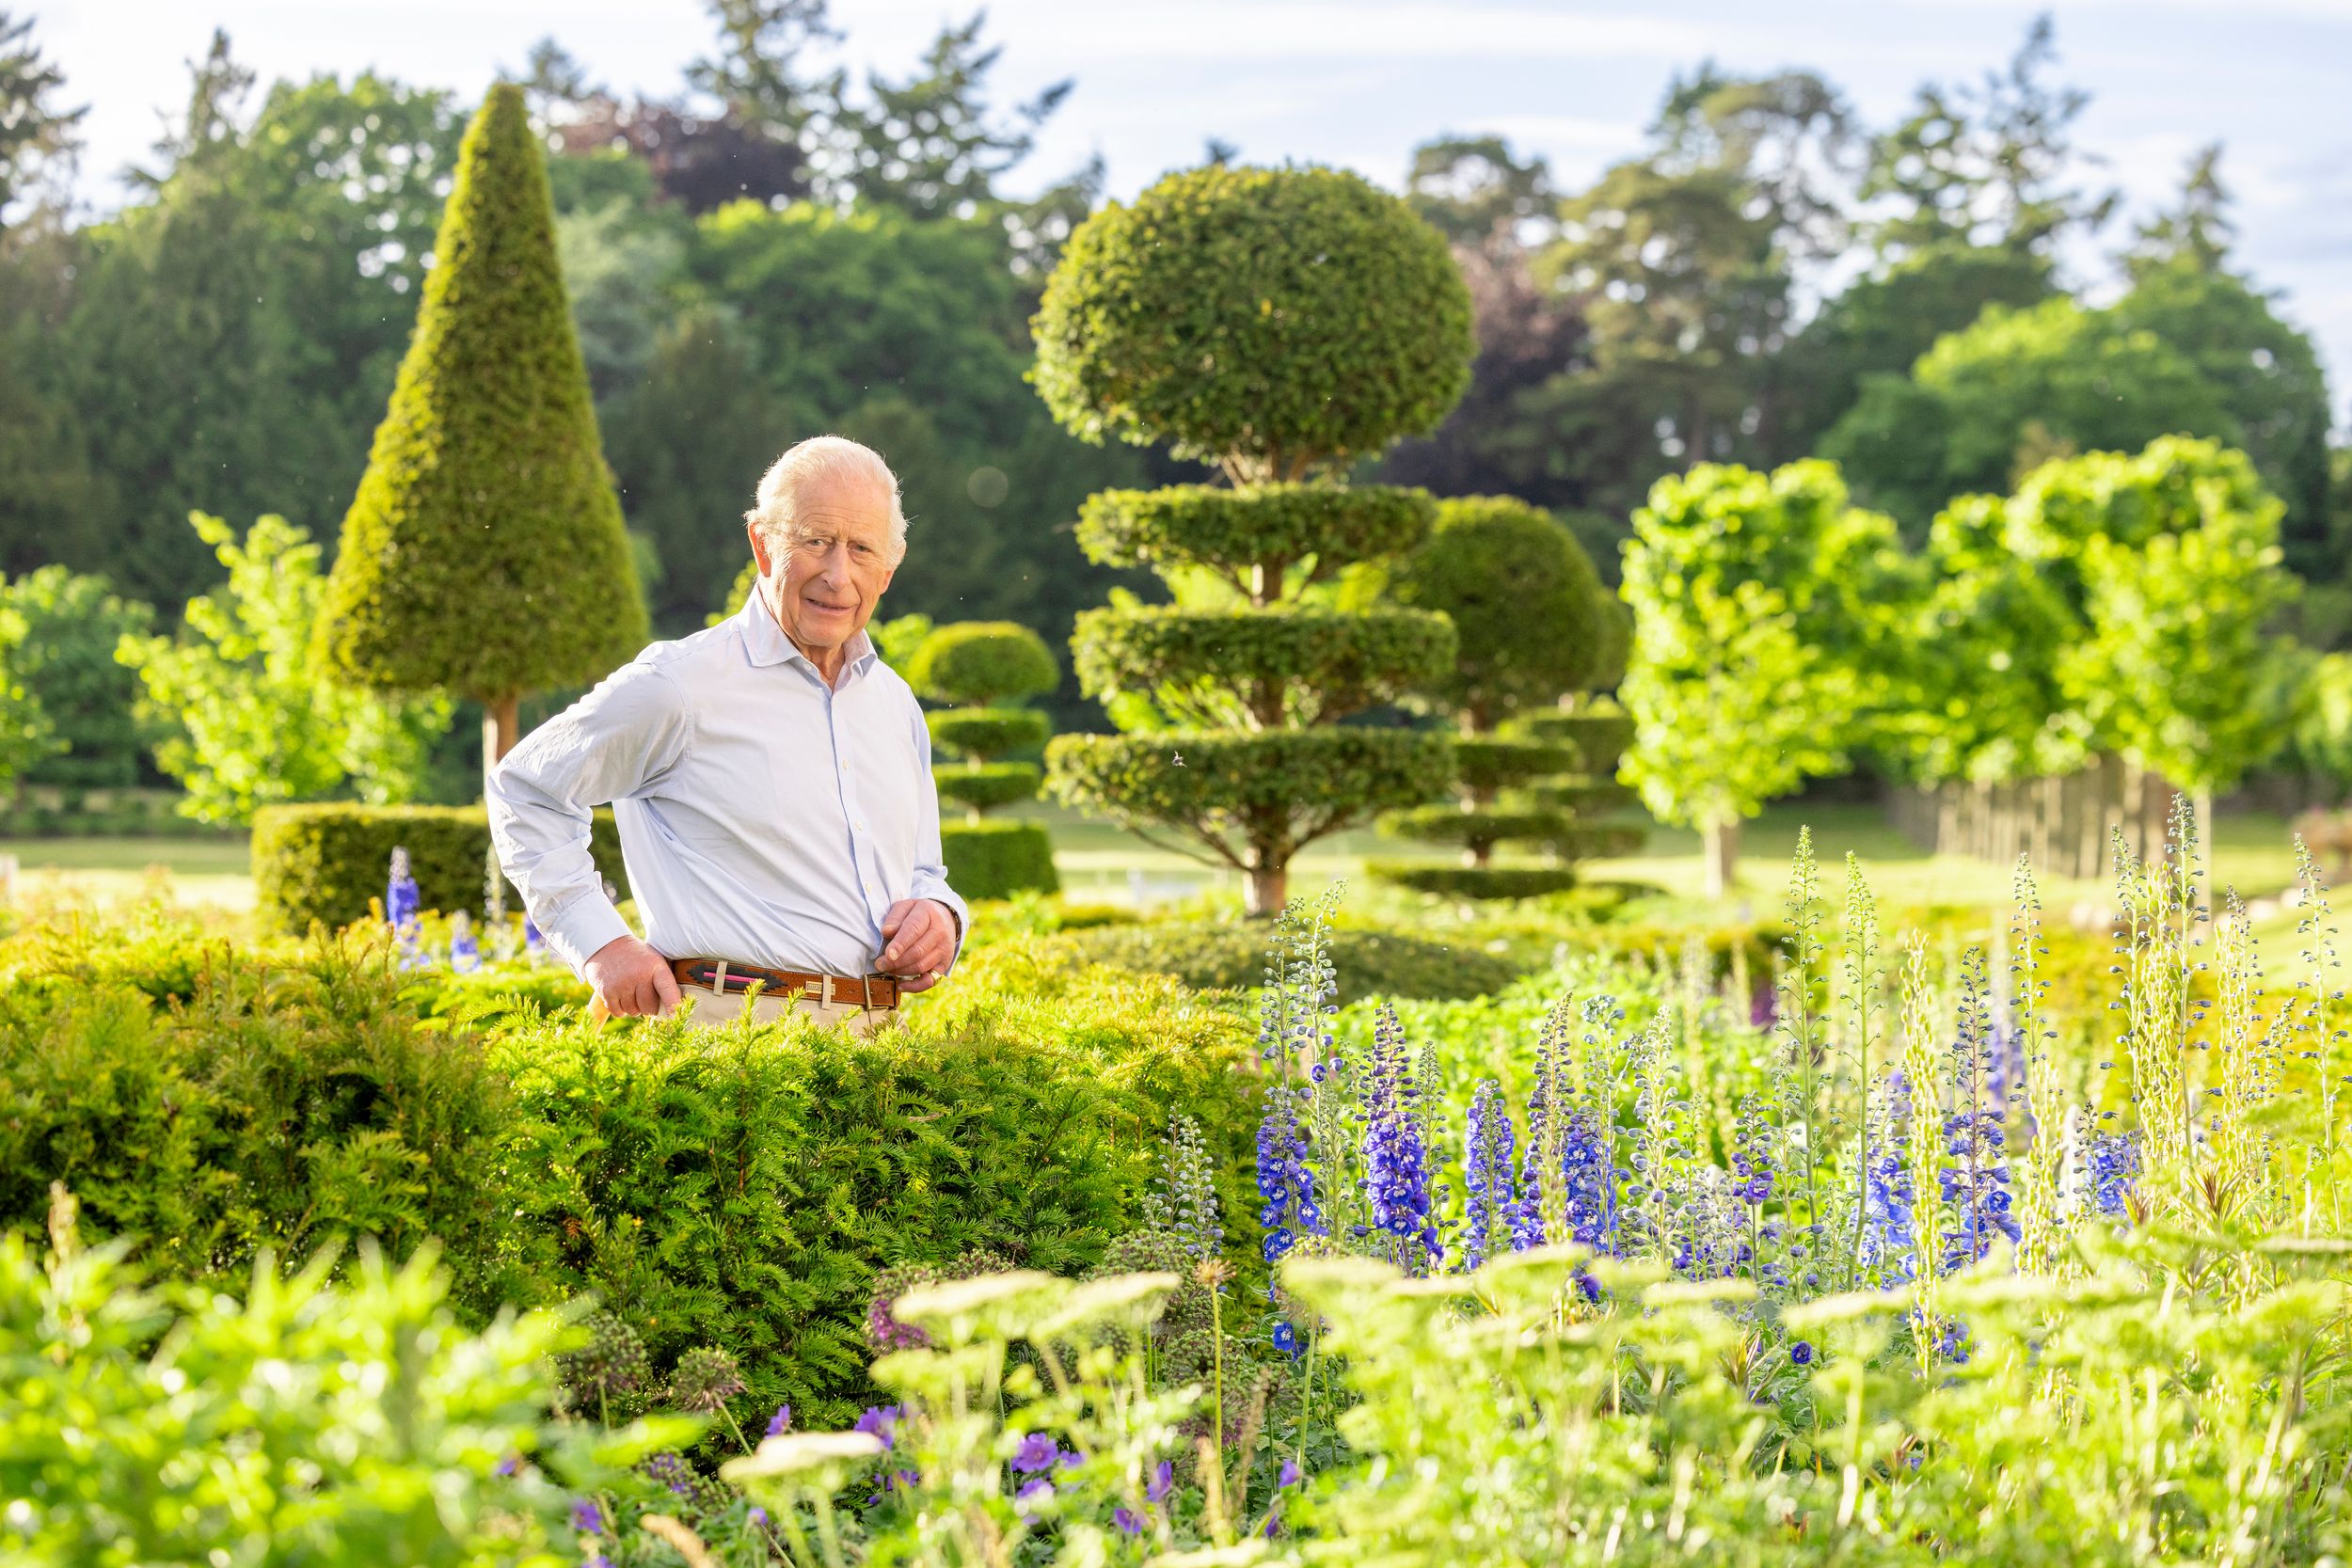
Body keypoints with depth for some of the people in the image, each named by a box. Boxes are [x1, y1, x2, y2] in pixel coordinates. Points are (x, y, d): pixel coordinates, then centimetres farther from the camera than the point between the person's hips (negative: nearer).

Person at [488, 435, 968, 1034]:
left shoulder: (895, 704, 16)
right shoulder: (681, 686, -4)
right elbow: (525, 788, 5)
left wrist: (939, 914, 6)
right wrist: (600, 944, -2)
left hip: (878, 1035, 6)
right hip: (727, 1028, -6)